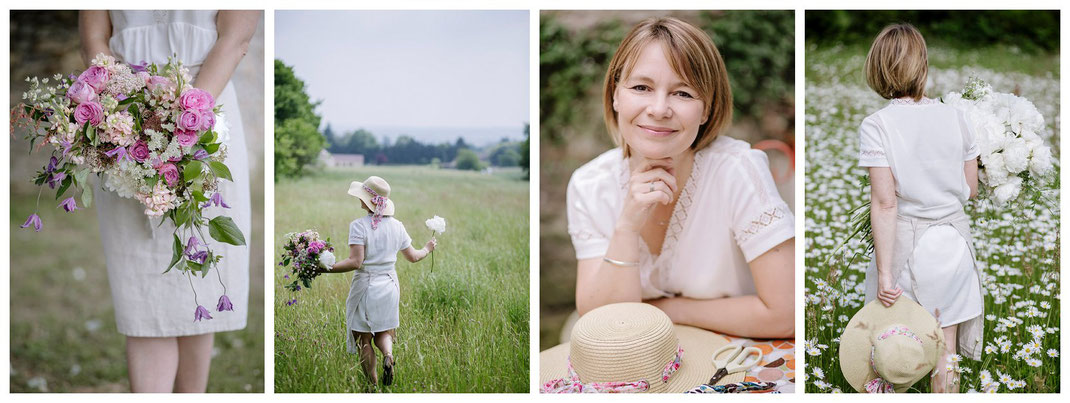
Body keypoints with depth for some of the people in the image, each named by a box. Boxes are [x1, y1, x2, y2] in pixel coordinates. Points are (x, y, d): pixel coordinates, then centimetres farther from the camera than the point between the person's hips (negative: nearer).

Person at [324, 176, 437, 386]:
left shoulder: (359, 225, -14)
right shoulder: (396, 226, 1)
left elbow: (355, 262, -22)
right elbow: (413, 257, 11)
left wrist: (326, 268, -20)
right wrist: (427, 249, 31)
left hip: (365, 286, -4)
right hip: (389, 286, 4)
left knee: (363, 339, 9)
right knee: (383, 331, 19)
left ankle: (373, 384, 9)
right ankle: (389, 354, -14)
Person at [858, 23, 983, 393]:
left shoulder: (876, 125, -14)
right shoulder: (953, 117, -2)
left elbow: (885, 203, -18)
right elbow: (971, 189, 4)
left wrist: (884, 273, -18)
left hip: (905, 241, -3)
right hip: (953, 240, 3)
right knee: (944, 349, 13)